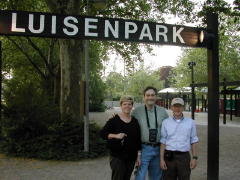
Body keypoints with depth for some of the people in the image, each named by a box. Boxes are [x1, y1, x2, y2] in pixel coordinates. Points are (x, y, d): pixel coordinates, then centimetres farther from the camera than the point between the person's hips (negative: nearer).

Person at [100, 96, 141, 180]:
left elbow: (138, 139, 11)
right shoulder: (114, 120, -5)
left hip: (131, 157, 4)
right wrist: (115, 136, -21)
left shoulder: (135, 121, 7)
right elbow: (102, 133, -7)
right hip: (117, 156, -4)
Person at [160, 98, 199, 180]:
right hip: (169, 157, 0)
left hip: (184, 157, 0)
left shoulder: (190, 122, 4)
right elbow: (163, 142, 2)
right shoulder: (166, 122, 3)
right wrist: (162, 159, -2)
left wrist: (194, 158, 0)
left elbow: (193, 141, 6)